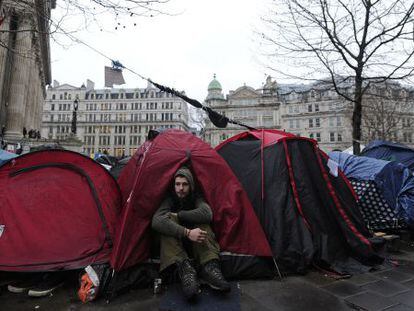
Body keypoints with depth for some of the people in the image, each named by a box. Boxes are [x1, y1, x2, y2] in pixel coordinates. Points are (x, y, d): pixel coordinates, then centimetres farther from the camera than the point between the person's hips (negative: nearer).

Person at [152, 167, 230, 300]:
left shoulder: (196, 198, -10)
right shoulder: (169, 199, -15)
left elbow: (207, 214, -34)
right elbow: (156, 221, -36)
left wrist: (178, 215, -30)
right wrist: (187, 232, -48)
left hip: (195, 243, 1)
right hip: (174, 242, -1)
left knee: (201, 221, -28)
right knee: (168, 220, -31)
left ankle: (210, 268, -37)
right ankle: (185, 270, -42)